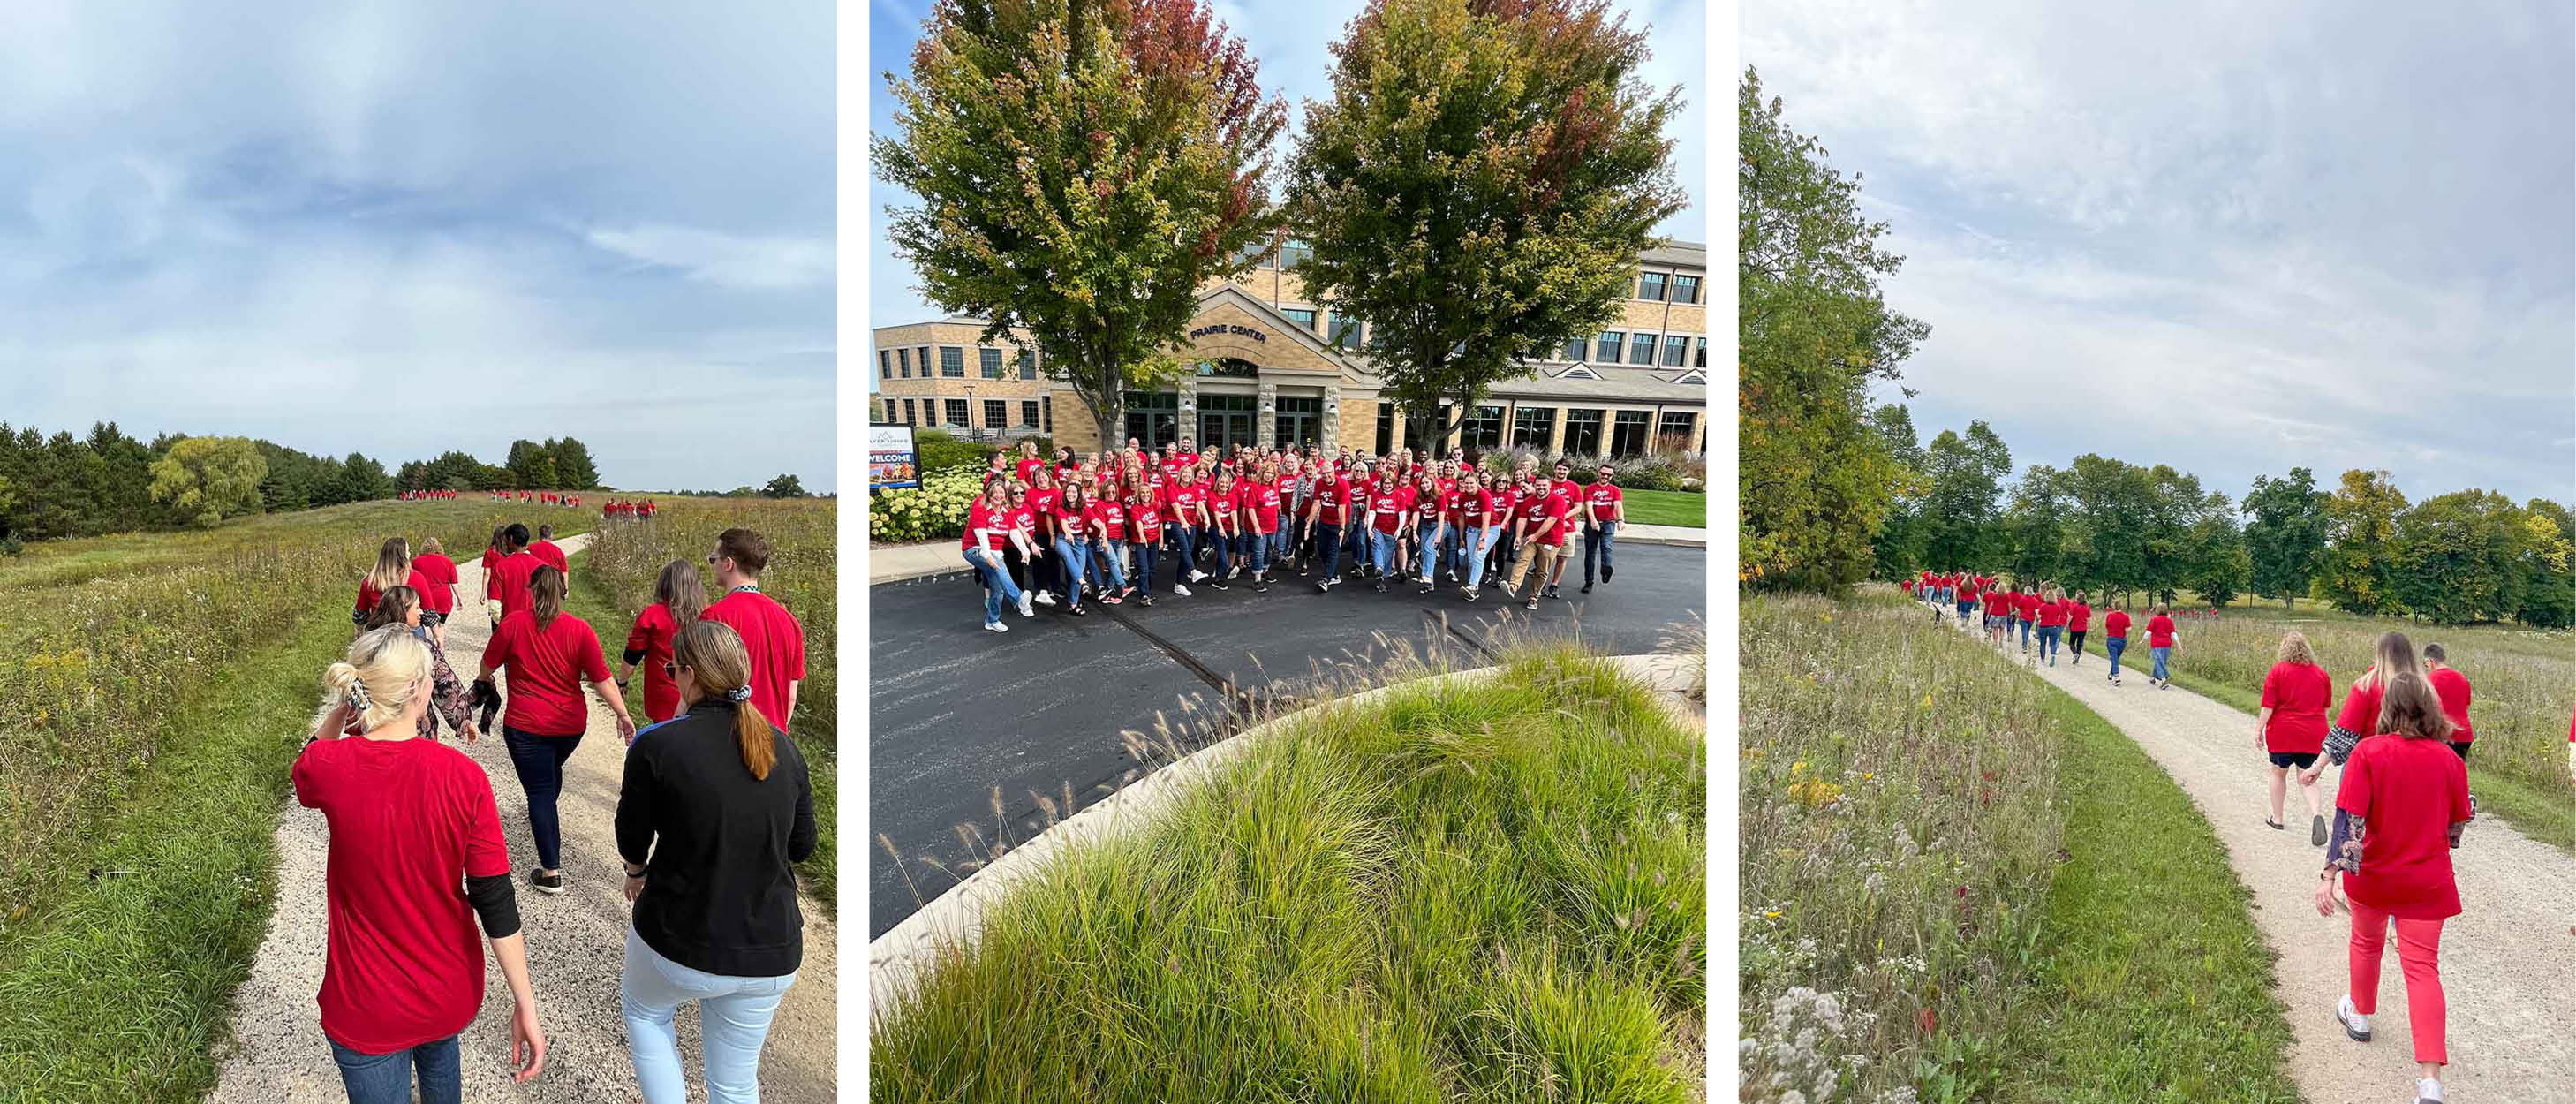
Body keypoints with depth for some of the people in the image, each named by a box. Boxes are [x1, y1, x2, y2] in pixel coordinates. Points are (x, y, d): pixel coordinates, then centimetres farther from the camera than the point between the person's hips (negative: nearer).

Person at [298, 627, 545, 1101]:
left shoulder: (328, 767, -20)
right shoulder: (463, 777, -22)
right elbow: (497, 905, -17)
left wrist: (343, 704, -2)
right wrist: (525, 1006, -9)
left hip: (366, 1004, -1)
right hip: (451, 991, 1)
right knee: (439, 1058, 33)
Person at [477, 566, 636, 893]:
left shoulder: (512, 624, -10)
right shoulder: (580, 629, -9)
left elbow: (488, 664, 6)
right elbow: (601, 679, -10)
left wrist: (482, 682, 28)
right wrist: (623, 714, -2)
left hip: (525, 725, -3)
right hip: (570, 724, 3)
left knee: (539, 789, 0)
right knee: (552, 770, 30)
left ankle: (551, 872, -2)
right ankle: (544, 822, 58)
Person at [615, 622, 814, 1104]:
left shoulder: (657, 746, -15)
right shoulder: (783, 748, -3)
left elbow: (633, 842, -1)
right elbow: (802, 847, 6)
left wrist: (636, 872, 20)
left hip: (681, 942, -3)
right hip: (771, 956, 3)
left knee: (641, 1009, 32)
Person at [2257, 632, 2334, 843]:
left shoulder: (2278, 671, -9)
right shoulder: (2322, 674, 3)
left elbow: (2268, 706, -11)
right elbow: (2326, 705, 13)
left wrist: (2258, 730, -5)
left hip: (2283, 733, -3)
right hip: (2313, 735, 3)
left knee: (2279, 773, 15)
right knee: (2307, 779, 11)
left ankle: (2277, 819, 23)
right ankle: (2316, 813, -15)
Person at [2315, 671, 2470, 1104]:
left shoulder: (2368, 753, -16)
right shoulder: (2450, 760, -6)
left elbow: (2348, 819, -21)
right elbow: (2457, 825, 6)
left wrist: (2330, 874, -20)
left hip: (2373, 876, -2)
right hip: (2427, 884, 2)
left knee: (2367, 943, 24)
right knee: (2423, 968, 2)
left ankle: (2359, 1015, 46)